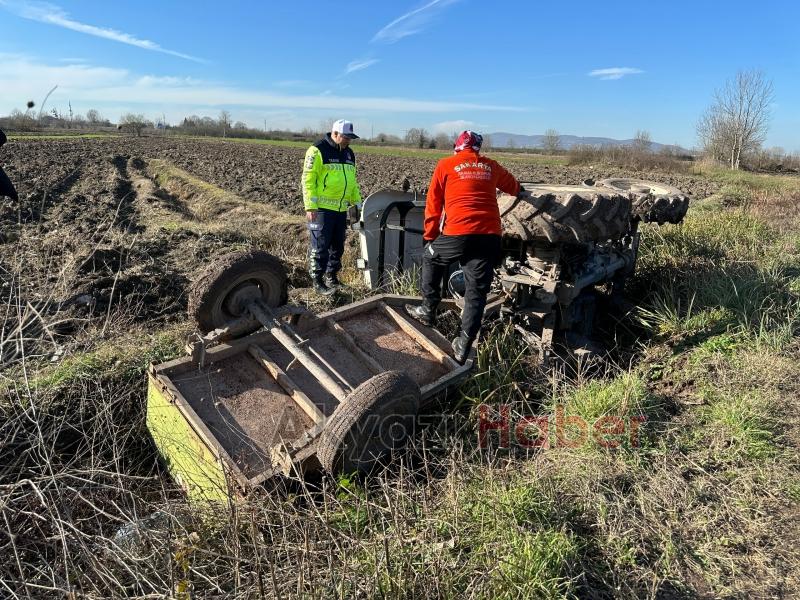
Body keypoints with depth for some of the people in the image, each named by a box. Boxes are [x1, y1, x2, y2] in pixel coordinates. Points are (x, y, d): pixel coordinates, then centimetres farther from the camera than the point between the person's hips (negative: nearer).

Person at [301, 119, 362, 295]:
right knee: (320, 246, -3)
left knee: (338, 245, 13)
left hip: (341, 208, 8)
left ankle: (332, 276, 26)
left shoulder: (349, 153, 15)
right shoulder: (318, 150, -9)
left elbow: (352, 180, 23)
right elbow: (308, 180, -13)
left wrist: (357, 201, 17)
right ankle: (317, 281, 6)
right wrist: (310, 206, -18)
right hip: (322, 208, -7)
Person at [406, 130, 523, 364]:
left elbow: (433, 205, 11)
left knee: (430, 259, 26)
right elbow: (513, 186, 41)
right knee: (476, 293, 6)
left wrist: (429, 236, 21)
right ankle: (463, 347, 6)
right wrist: (519, 189, 65)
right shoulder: (491, 166, 21)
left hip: (458, 233, -2)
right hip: (490, 235, 3)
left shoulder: (445, 165, 12)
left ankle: (428, 310, 29)